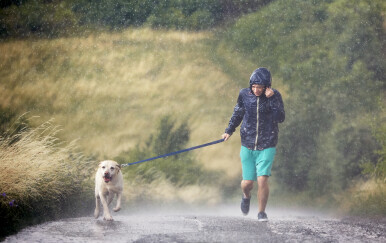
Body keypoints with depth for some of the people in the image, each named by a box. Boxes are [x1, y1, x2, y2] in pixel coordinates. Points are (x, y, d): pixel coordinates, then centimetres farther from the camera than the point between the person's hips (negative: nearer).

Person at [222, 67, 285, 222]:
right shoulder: (244, 95, -3)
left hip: (267, 147, -2)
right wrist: (229, 131, 4)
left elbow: (280, 118, -20)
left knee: (262, 180, -14)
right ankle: (246, 196, 40)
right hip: (248, 146, 2)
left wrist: (271, 100, -27)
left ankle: (261, 212, 7)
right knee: (247, 182, 2)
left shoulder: (274, 96, -9)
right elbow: (238, 113, 13)